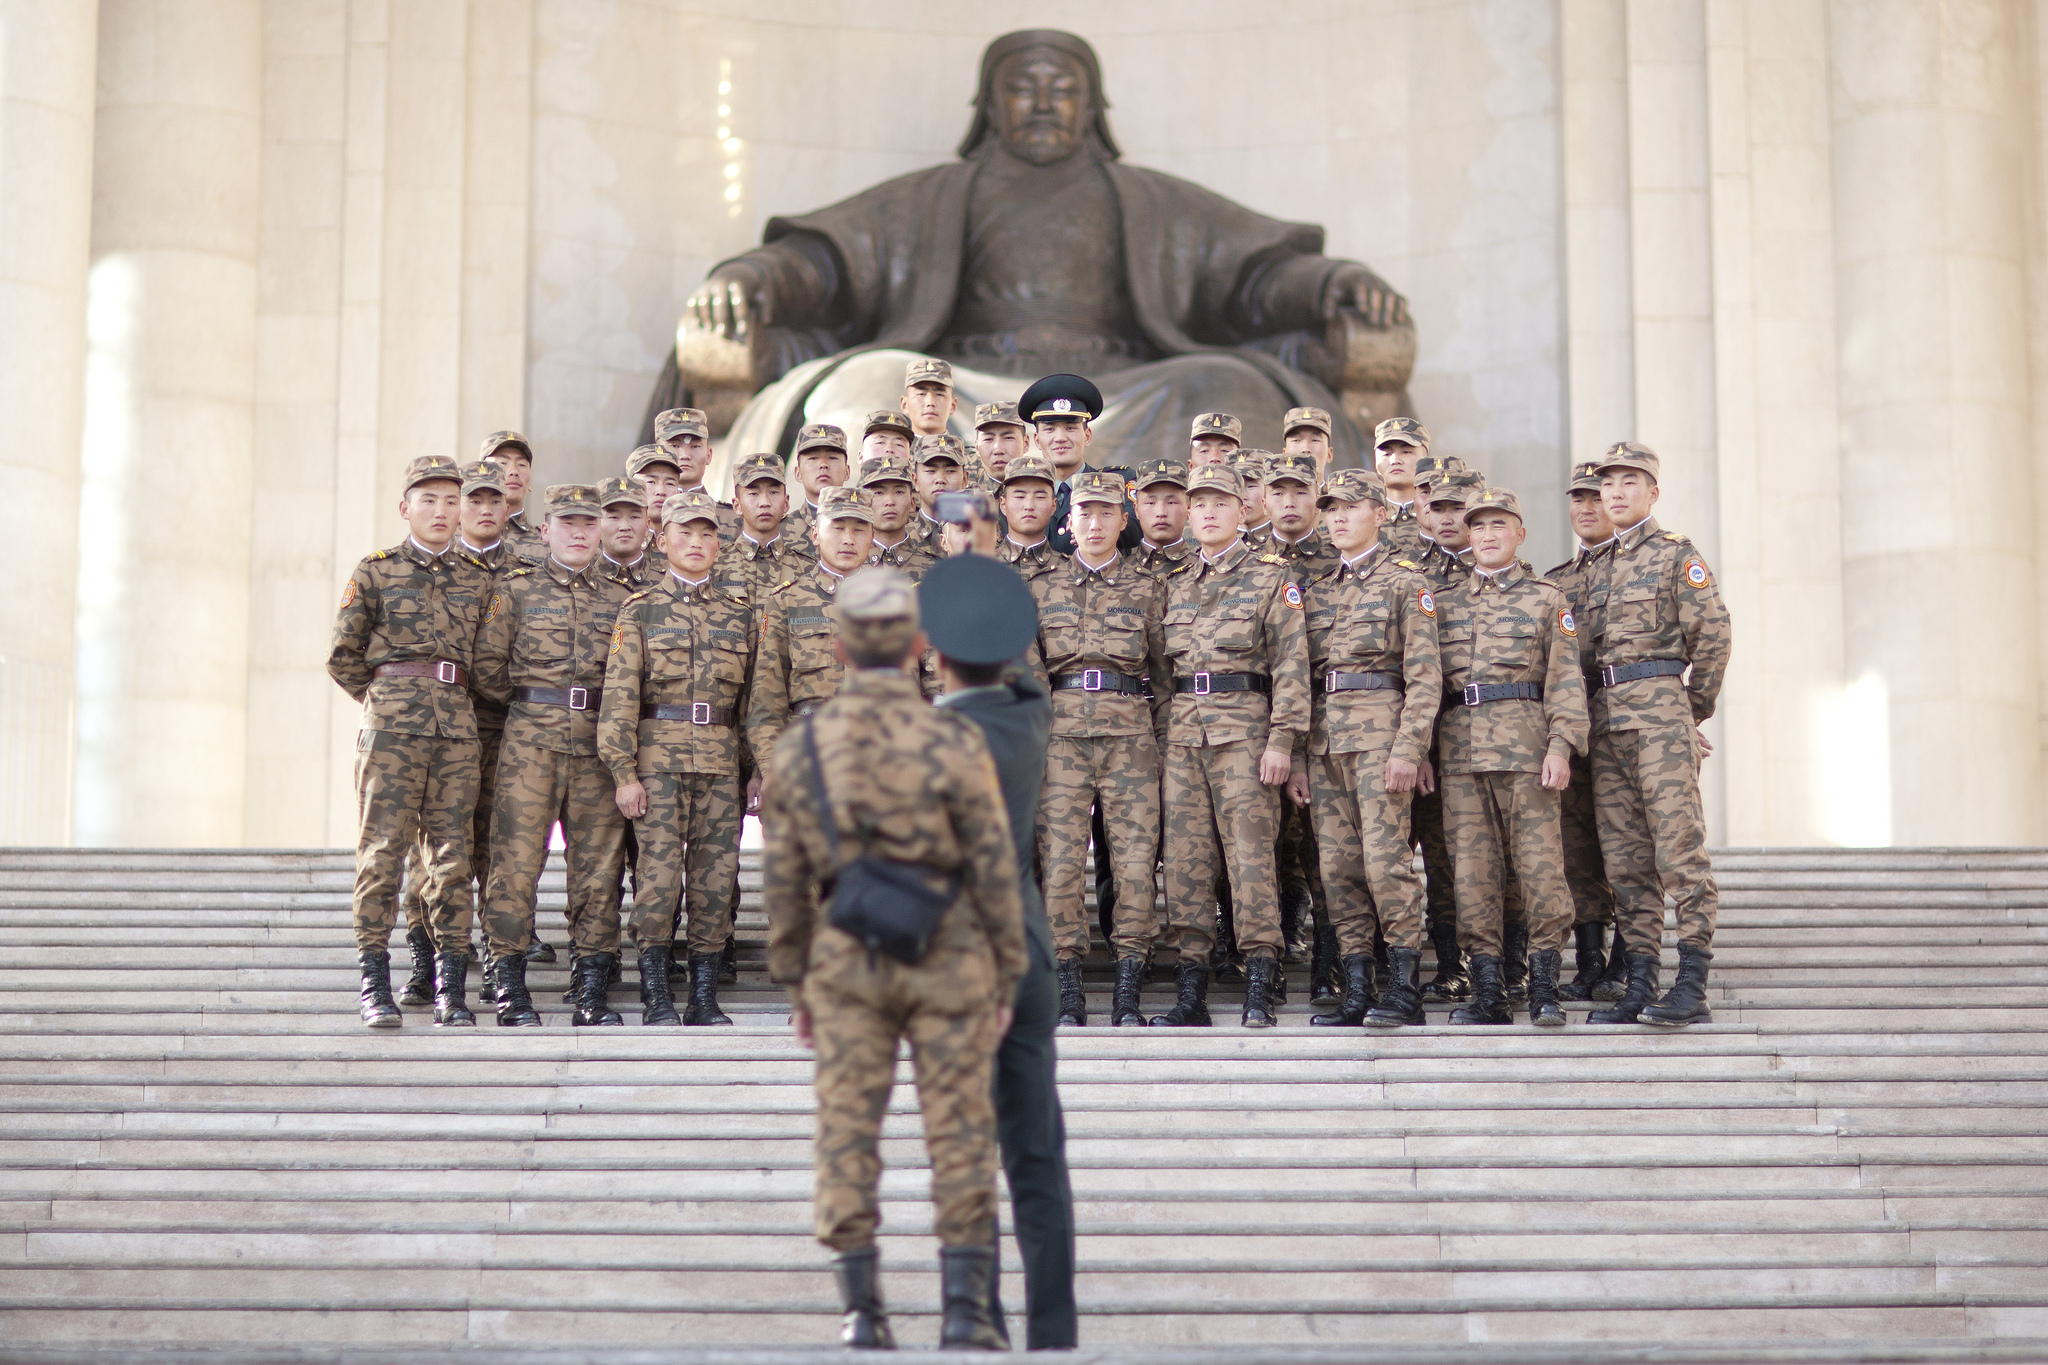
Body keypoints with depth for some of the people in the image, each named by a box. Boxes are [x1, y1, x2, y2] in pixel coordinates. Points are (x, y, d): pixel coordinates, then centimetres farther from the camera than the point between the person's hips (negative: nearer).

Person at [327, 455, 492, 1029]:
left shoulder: (478, 579, 15)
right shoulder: (375, 572, 7)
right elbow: (342, 657, 9)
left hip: (458, 725, 3)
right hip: (391, 725, -3)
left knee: (452, 853, 1)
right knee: (382, 849, -5)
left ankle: (449, 989, 3)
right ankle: (375, 986, -3)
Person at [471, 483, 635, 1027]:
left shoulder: (621, 599, 14)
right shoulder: (516, 590, 6)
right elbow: (487, 669, 4)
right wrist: (529, 705, 9)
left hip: (599, 743, 3)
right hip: (531, 741, -3)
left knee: (599, 864, 2)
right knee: (516, 860, -6)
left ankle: (591, 989, 8)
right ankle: (509, 988, -1)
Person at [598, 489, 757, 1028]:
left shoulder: (740, 610, 13)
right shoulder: (640, 610, 5)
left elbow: (757, 694, 14)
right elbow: (619, 695, 0)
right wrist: (624, 773, -8)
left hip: (721, 760, 3)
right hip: (659, 756, -3)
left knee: (716, 873, 1)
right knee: (659, 870, -8)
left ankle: (705, 996, 8)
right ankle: (655, 995, 1)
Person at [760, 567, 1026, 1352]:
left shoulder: (802, 749, -2)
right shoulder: (956, 743, -10)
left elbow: (783, 882, 2)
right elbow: (995, 873, -8)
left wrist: (794, 986, 11)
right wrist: (1007, 984, 1)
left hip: (848, 963, 2)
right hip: (946, 961, -2)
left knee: (849, 1134, 6)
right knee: (960, 1137, 4)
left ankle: (862, 1312, 4)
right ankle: (965, 1314, 3)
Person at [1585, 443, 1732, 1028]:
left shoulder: (1677, 554, 1)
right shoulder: (1599, 565, 19)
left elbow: (1714, 634, -4)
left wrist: (1695, 710, 1)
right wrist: (1596, 713, 14)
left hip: (1661, 706, -6)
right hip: (1606, 717, 7)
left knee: (1679, 845, -10)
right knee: (1625, 857, 5)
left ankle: (1692, 989, -12)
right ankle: (1638, 990, 7)